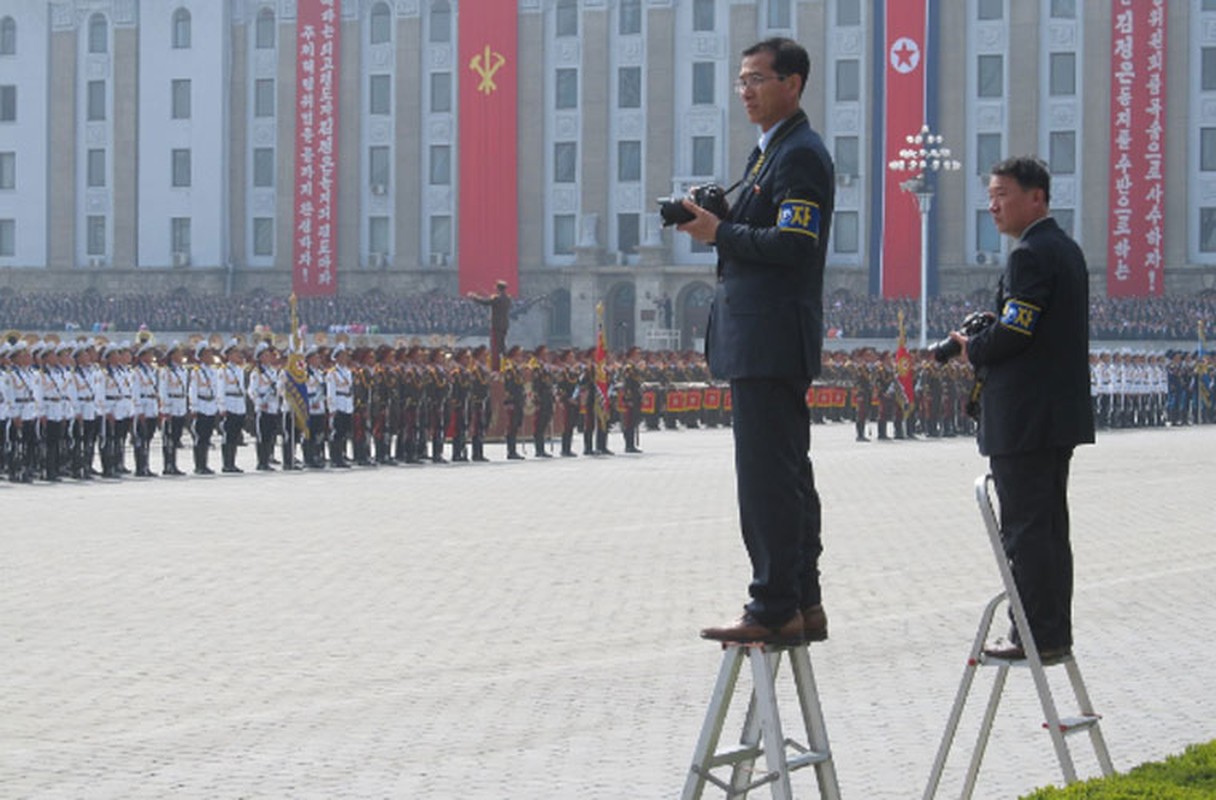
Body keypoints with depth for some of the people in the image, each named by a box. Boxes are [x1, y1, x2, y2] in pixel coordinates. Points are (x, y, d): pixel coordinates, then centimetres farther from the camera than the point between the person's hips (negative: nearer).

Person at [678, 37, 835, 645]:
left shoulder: (801, 156, -12)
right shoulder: (767, 152, 20)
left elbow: (792, 245, -21)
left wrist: (718, 232, -15)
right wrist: (714, 221, 6)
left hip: (772, 339, -11)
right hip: (759, 338, 11)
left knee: (768, 474, -10)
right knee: (787, 474, 14)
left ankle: (775, 610, -8)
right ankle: (803, 605, 20)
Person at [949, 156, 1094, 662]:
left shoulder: (1030, 256, -15)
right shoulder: (1066, 250, 16)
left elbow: (1014, 331, -21)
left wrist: (972, 350, -3)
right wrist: (984, 353, 13)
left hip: (1025, 419, -10)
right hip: (1061, 414, 10)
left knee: (1024, 529, -6)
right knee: (1050, 525, 13)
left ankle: (1037, 634, -6)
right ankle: (1055, 632, 17)